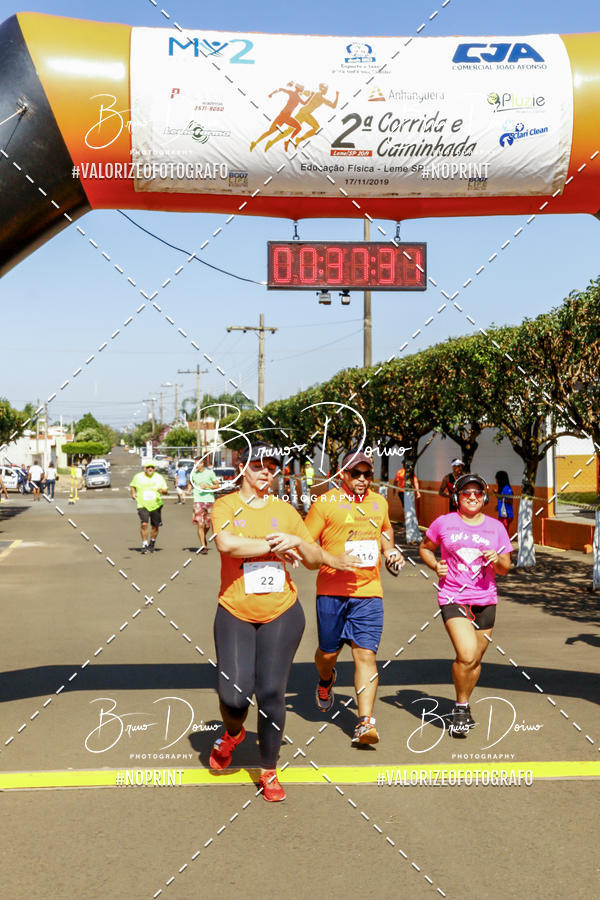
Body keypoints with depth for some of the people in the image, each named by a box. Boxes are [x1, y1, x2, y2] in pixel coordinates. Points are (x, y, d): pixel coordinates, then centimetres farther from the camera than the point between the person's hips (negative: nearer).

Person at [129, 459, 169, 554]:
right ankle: (144, 544, -7)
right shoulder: (138, 477, 1)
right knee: (144, 524, -18)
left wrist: (162, 490, -17)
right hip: (142, 505, -1)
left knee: (155, 526, 8)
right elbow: (132, 485, 19)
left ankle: (152, 543, 31)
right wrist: (133, 493, 0)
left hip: (156, 505, 2)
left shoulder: (159, 477, 2)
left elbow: (166, 490, 5)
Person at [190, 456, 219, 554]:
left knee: (207, 525, 9)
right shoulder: (193, 473, 5)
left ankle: (204, 537, 38)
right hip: (198, 500, 0)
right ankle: (203, 546, -6)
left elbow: (217, 486, 2)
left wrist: (207, 486, -13)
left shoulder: (210, 472, -1)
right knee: (200, 524, -10)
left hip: (209, 500, 0)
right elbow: (191, 483, 22)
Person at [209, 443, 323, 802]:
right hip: (235, 614, -1)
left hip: (282, 614, 2)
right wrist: (274, 546, -14)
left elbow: (317, 560, 11)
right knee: (234, 695, -6)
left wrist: (296, 542, -10)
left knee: (272, 693, 0)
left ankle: (269, 772, 18)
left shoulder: (285, 510, 9)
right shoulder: (226, 506, 1)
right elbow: (226, 543, -21)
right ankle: (233, 734, 31)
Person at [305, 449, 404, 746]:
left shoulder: (379, 502, 12)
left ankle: (365, 722, -10)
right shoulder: (326, 502, -4)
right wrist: (334, 560, -18)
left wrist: (390, 550, 14)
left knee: (366, 655, -9)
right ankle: (326, 681, 46)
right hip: (331, 591, -2)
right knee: (328, 652, 11)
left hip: (369, 592, 2)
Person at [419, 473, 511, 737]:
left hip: (485, 601, 3)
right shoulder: (444, 523, 2)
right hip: (453, 599, -3)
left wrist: (497, 560, -10)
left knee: (475, 659, 8)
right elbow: (425, 547, 18)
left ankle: (462, 705, 32)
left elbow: (505, 569, 12)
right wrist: (435, 565, -1)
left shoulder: (496, 527, 7)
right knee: (466, 655, -19)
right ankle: (461, 706, 4)